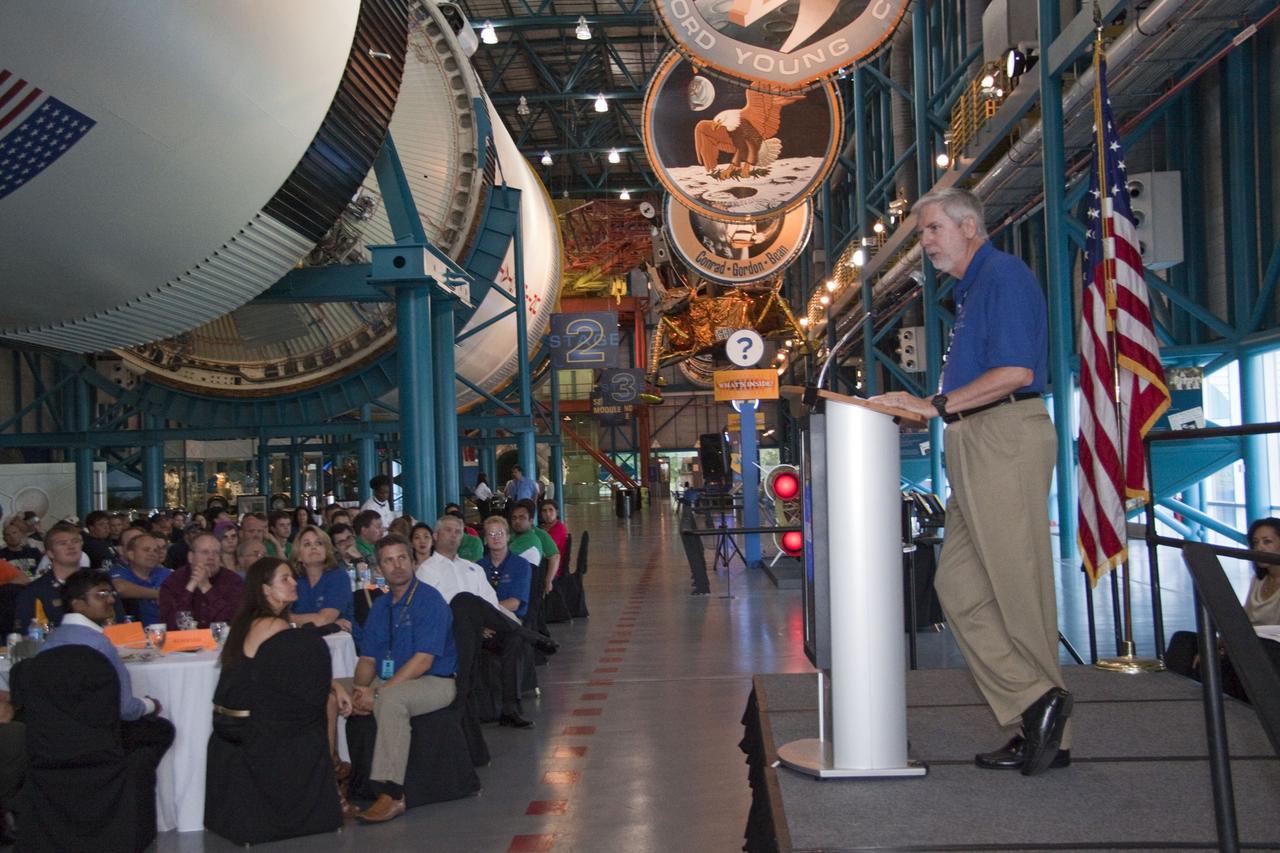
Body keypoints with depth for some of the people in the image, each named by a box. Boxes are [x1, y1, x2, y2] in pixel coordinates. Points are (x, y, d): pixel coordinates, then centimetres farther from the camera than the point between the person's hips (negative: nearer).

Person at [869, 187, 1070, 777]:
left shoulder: (1004, 276, -7)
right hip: (976, 444, 10)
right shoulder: (969, 288, 24)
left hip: (1006, 439, -10)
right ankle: (1036, 711, 8)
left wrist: (935, 406, -15)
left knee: (1017, 587, -6)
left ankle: (1042, 698, 5)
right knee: (959, 585, 5)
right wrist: (925, 407, 13)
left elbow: (1016, 370, -17)